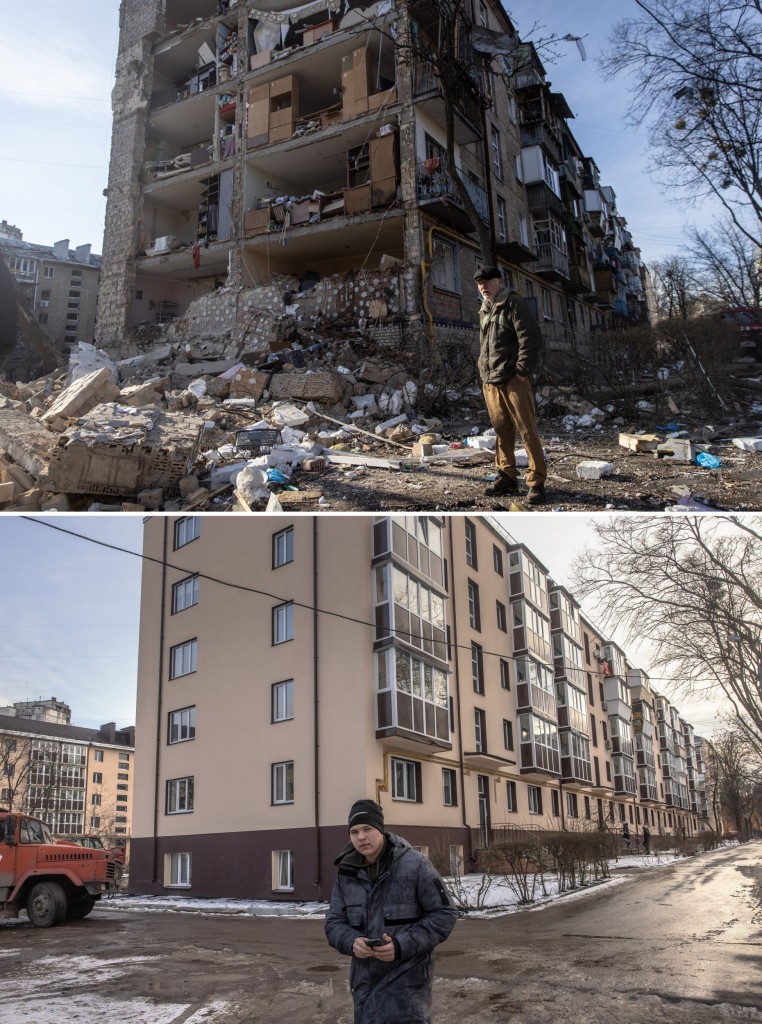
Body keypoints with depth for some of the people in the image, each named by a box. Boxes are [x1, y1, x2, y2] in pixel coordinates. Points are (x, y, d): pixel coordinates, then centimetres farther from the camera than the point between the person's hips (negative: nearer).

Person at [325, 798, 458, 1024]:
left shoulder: (415, 864, -10)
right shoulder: (346, 873, 5)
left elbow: (444, 914, -8)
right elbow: (334, 922, 10)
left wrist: (403, 945, -19)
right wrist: (351, 941, -13)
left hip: (406, 977, -5)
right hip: (365, 979, 5)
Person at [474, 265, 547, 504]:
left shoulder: (512, 303, -4)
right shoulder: (484, 310, 19)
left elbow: (531, 337, -12)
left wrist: (522, 370, -15)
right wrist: (484, 371, 16)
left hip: (512, 380, -7)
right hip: (490, 381, 7)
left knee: (527, 430, -6)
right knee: (501, 430, 10)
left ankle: (536, 482, -4)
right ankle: (507, 477, 18)